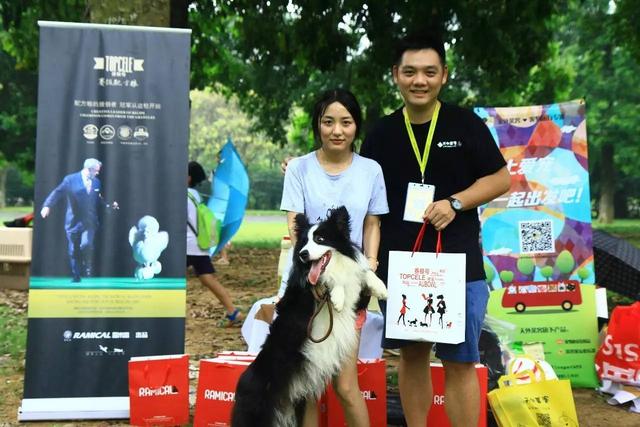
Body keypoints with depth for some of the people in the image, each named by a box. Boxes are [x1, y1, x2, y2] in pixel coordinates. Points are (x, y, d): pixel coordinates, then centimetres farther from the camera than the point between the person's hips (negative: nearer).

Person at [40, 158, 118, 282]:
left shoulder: (96, 182, 9)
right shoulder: (70, 179, -5)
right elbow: (57, 193, -14)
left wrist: (108, 205, 0)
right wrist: (47, 206, -29)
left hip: (89, 222, 2)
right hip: (74, 221, -1)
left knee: (86, 245, -19)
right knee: (73, 251, 5)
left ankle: (88, 270, 6)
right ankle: (76, 276, 19)